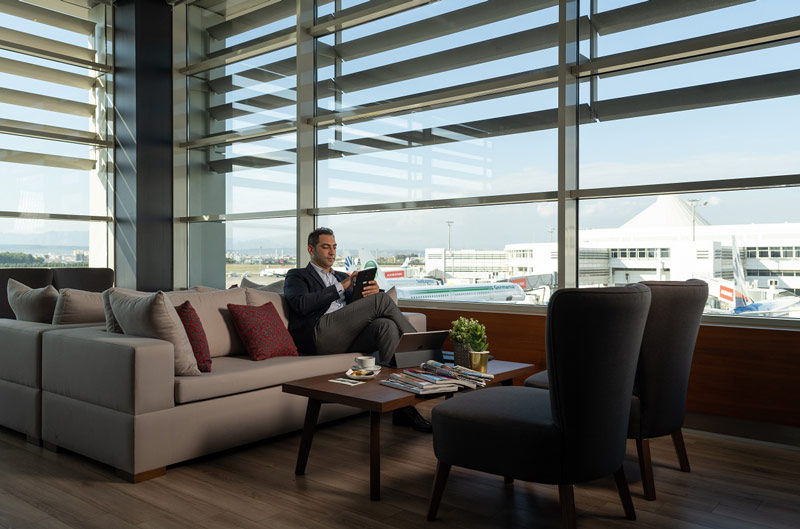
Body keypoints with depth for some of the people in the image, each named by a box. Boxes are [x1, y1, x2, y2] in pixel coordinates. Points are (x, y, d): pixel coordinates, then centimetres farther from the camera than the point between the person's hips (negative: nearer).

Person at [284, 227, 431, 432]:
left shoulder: (343, 277, 34)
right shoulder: (297, 276, 17)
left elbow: (359, 306, 22)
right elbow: (302, 304, -5)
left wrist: (374, 291, -3)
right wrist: (340, 287, -6)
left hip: (346, 337, 6)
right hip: (318, 334, -6)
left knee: (387, 325, -29)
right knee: (382, 300, -20)